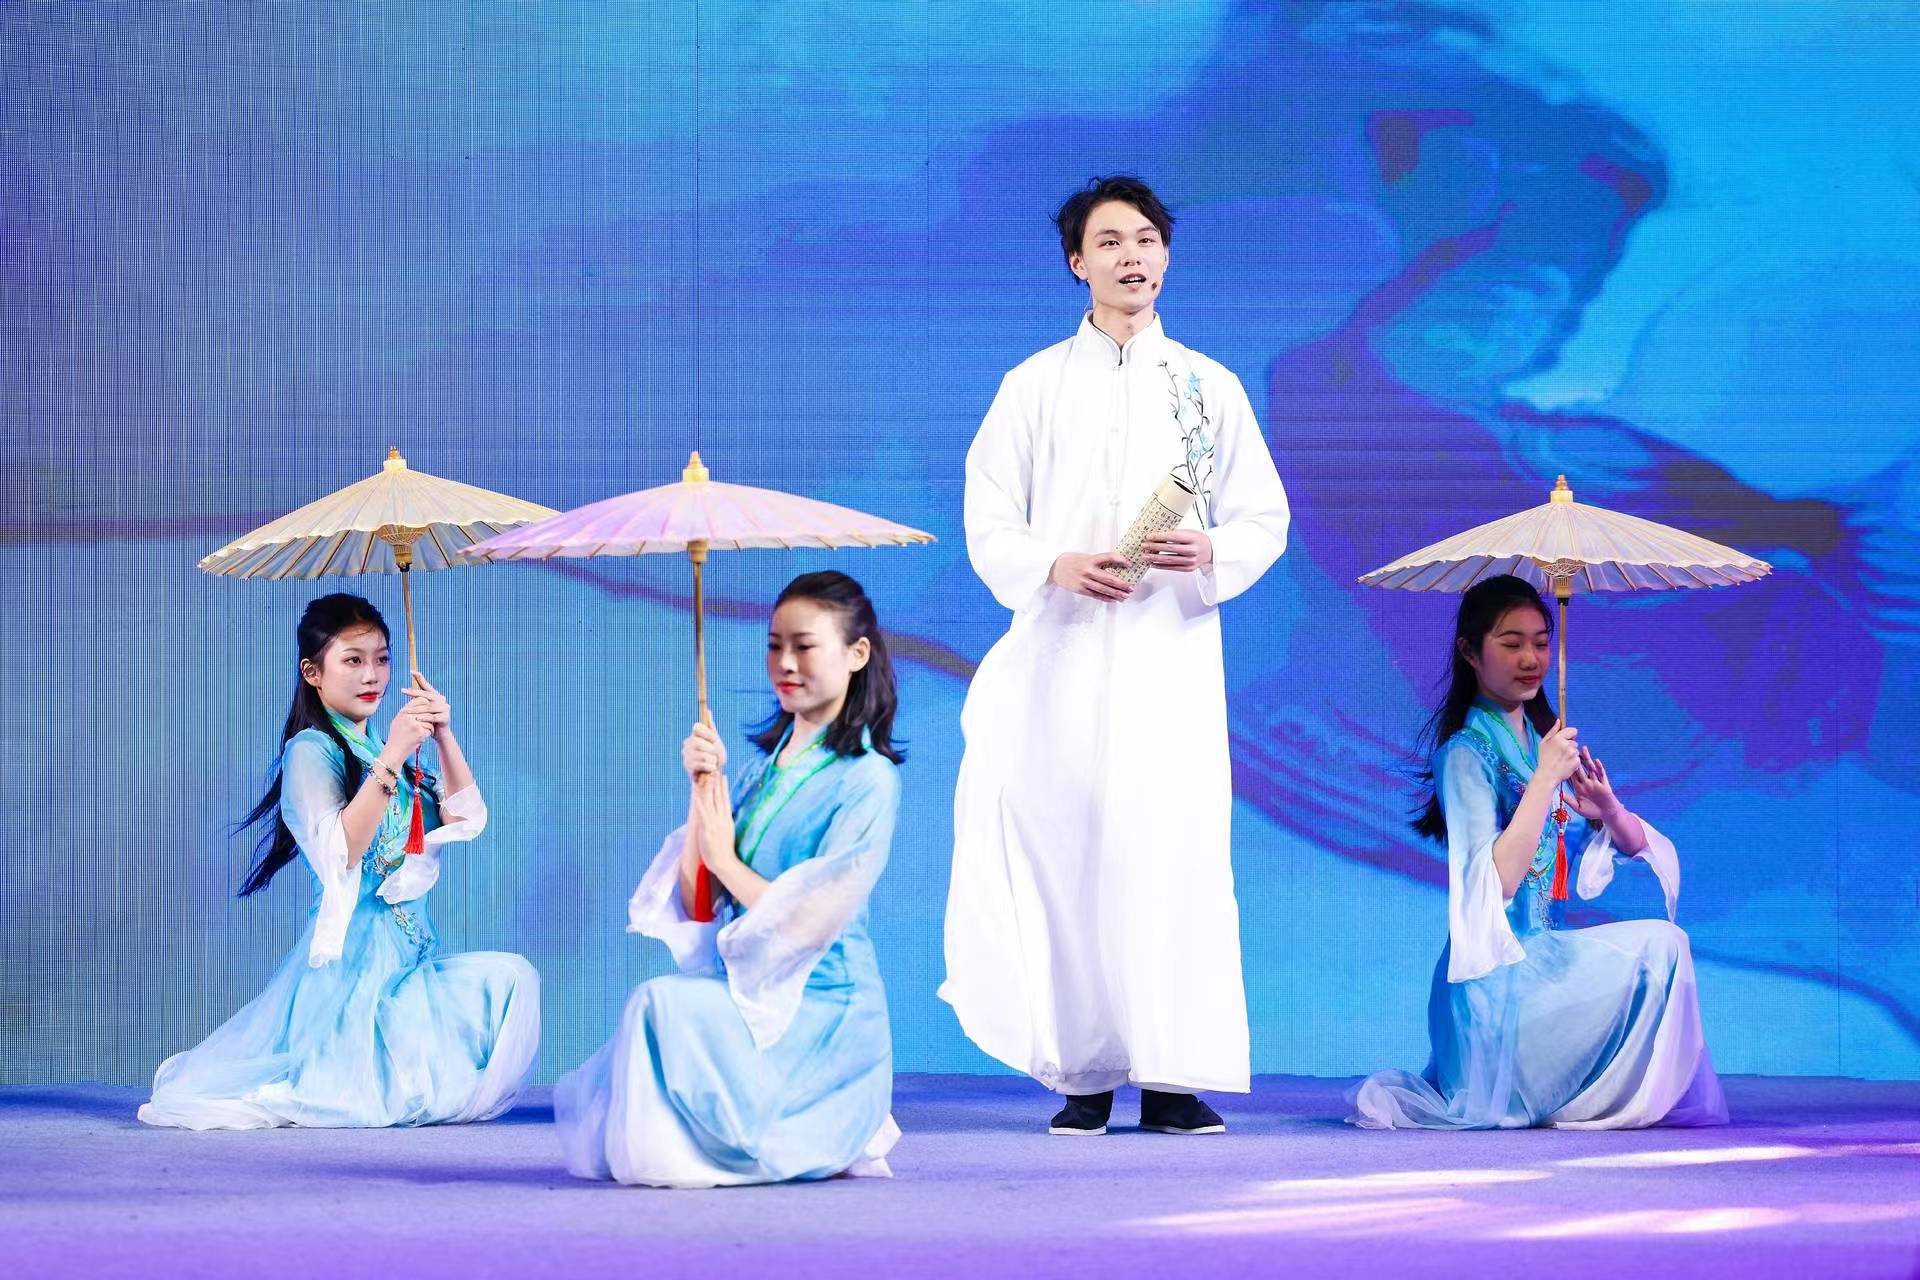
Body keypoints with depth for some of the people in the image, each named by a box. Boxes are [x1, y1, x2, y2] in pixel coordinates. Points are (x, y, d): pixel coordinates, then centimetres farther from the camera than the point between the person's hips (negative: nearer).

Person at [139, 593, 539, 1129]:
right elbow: (340, 853, -22)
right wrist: (391, 759, -28)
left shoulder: (382, 752, 17)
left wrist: (444, 737, -9)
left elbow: (466, 820, 5)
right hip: (353, 956, -9)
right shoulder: (312, 751, -6)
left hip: (410, 953, 9)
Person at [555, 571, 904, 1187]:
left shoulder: (868, 780, -8)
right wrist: (703, 790, -3)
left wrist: (725, 857, -4)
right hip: (742, 994, 7)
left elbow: (810, 924, -16)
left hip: (819, 1011, -7)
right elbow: (698, 904, 7)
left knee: (665, 1004, -32)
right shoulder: (765, 763, 14)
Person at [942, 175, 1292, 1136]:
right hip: (1064, 652, 0)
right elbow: (989, 525, 6)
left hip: (1171, 651, 0)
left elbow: (1265, 517, 11)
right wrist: (1054, 568, -14)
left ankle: (1173, 1074, -6)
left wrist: (1211, 553, -11)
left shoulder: (1211, 388, 12)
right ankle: (1084, 1073, 0)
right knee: (1067, 848, -5)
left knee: (1177, 848, -8)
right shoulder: (1034, 386, 10)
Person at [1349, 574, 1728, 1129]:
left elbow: (1635, 847, 13)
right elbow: (1495, 882, -22)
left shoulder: (1540, 739, 15)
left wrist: (1608, 809, -9)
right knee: (1658, 946, -17)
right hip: (1500, 973, -8)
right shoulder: (1467, 752, -10)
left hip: (1538, 954, 8)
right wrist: (1545, 779, -24)